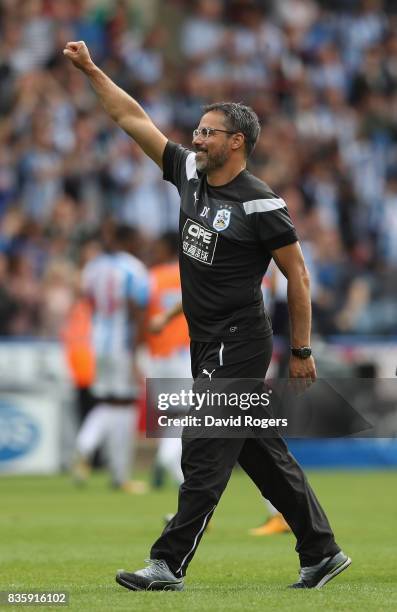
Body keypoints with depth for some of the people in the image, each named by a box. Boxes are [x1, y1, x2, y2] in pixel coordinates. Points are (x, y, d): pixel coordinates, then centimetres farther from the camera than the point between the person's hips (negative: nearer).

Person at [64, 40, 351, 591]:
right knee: (263, 454, 11)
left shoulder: (261, 204, -14)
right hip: (209, 343, 8)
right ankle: (322, 553, 18)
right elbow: (133, 118, 10)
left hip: (239, 344, -8)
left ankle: (169, 565, -7)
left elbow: (297, 275, -9)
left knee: (205, 453, -8)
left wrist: (301, 350, -9)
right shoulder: (189, 173, 6)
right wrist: (91, 70, 7)